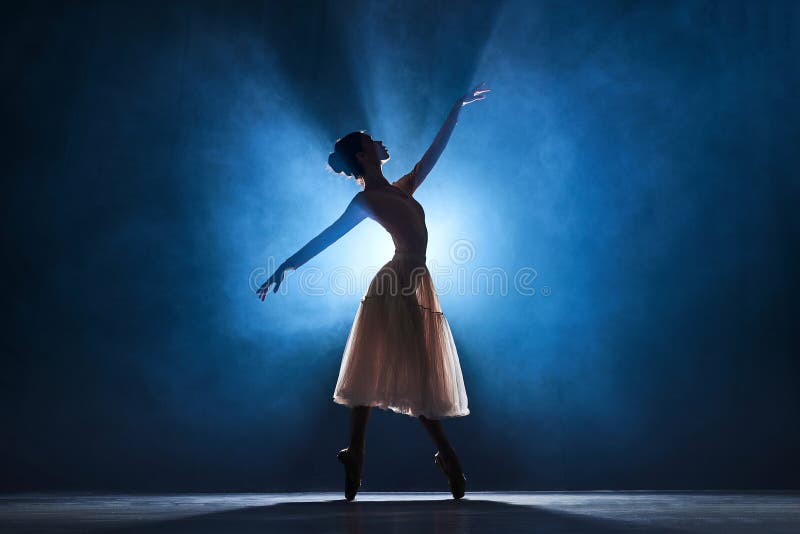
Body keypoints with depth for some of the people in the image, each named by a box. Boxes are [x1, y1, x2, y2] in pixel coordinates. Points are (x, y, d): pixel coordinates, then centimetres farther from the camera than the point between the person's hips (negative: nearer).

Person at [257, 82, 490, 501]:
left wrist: (458, 107, 31)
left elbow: (434, 150, 26)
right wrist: (287, 266, -11)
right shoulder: (365, 199, -2)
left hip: (415, 286, 8)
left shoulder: (402, 189, 19)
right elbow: (327, 236, -5)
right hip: (396, 286, -8)